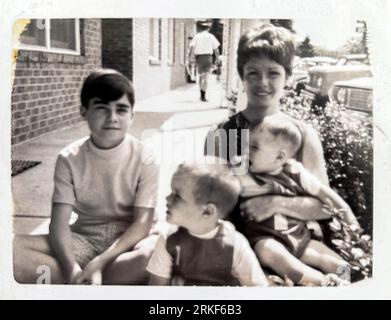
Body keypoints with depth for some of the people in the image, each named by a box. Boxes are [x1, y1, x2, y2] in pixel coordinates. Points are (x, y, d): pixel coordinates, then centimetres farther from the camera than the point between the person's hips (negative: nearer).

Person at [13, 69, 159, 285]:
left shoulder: (144, 159, -8)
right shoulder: (69, 158, -4)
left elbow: (142, 223, -12)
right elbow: (59, 223, -10)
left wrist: (99, 262, -25)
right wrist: (72, 269, -29)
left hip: (126, 241, -1)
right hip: (83, 239, 2)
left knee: (155, 253, -38)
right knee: (13, 250, -24)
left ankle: (56, 280, -21)